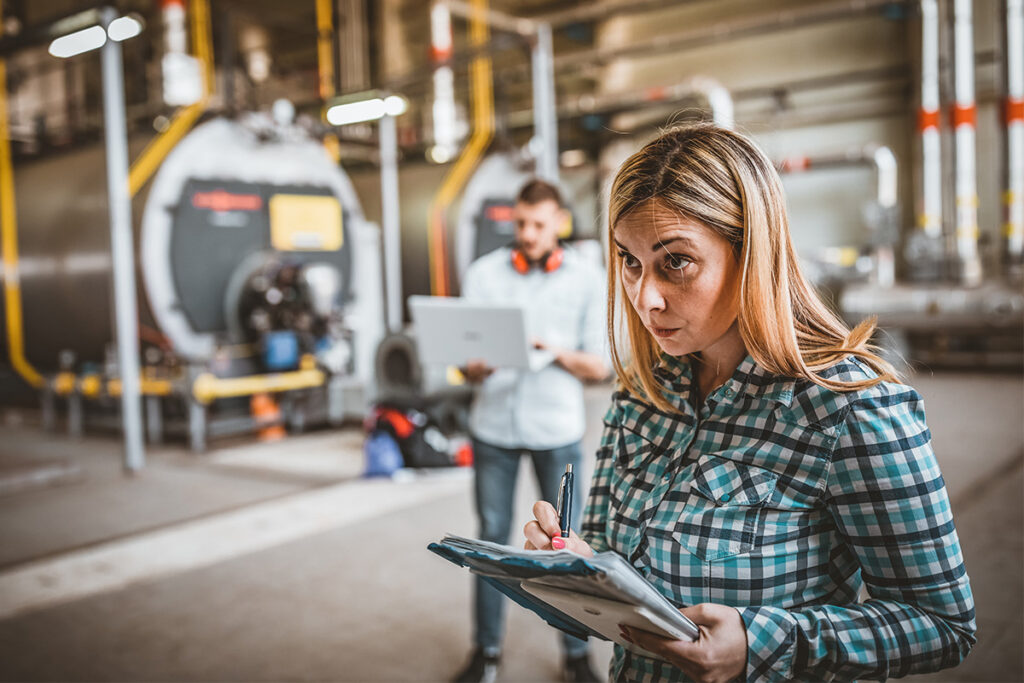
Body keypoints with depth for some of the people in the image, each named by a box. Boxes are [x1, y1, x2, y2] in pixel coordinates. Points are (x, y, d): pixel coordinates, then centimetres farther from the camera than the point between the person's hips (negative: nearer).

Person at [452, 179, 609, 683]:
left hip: (557, 429, 0)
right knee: (492, 537, 9)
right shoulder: (483, 274, 2)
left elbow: (600, 366, 0)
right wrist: (476, 368, -24)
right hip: (494, 425, 1)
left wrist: (557, 352, -19)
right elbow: (465, 361, -1)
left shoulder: (587, 278, 1)